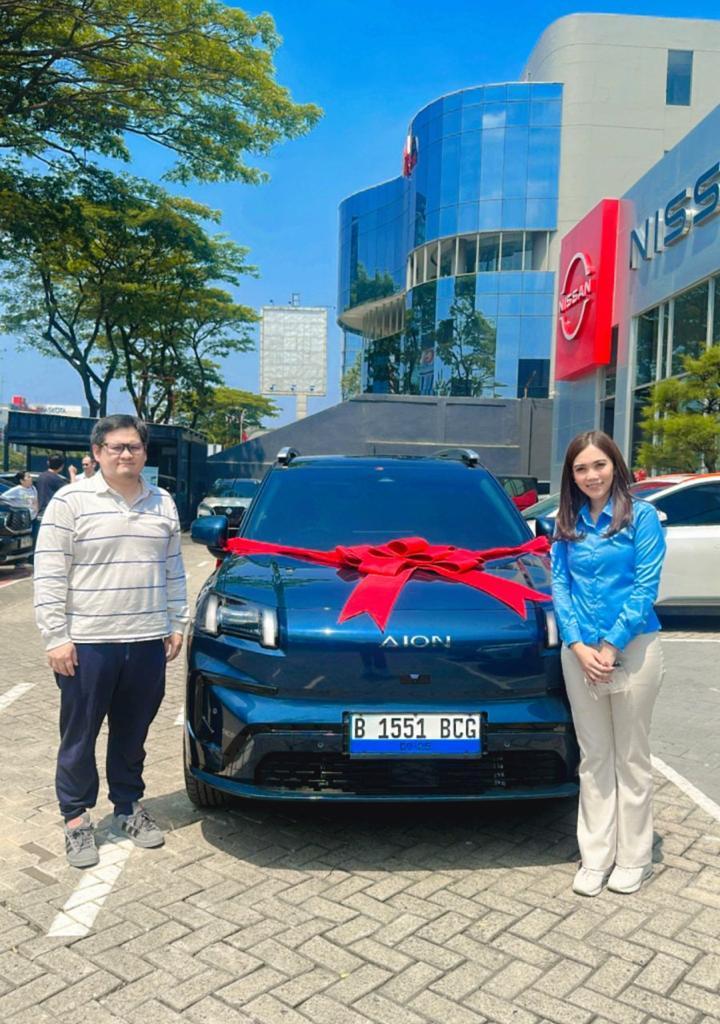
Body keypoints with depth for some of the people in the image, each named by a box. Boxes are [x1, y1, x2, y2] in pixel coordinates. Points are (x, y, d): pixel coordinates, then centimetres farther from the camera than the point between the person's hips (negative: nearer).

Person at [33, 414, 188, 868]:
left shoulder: (163, 504, 9)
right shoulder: (70, 501, -6)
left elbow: (173, 571, 15)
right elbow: (50, 575, -8)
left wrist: (177, 623, 10)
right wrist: (55, 636, -12)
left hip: (148, 642, 4)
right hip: (87, 643, -4)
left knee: (133, 734, 15)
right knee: (80, 737, 8)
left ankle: (129, 807, 32)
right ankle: (77, 818, 24)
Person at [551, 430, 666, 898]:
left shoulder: (641, 517, -5)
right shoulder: (567, 523, 7)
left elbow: (645, 587, -10)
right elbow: (560, 585, 4)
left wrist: (611, 645, -15)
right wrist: (578, 645, -9)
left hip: (633, 647, -3)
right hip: (580, 650, 4)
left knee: (631, 757, 9)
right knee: (593, 758, 11)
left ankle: (634, 858, 23)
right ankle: (595, 858, 21)